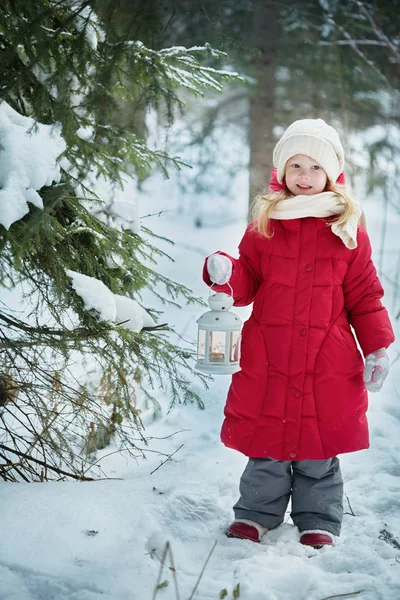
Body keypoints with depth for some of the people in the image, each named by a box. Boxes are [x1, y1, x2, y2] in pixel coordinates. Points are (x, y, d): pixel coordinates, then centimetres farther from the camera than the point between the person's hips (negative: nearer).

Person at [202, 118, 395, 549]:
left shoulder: (347, 229, 4)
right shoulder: (265, 224, 7)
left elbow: (364, 294, 6)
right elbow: (246, 283, 9)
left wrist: (377, 347, 1)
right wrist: (224, 274, -13)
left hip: (328, 360, -1)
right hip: (267, 357, 1)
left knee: (320, 447, 5)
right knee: (266, 442, 7)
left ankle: (319, 520, 20)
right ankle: (256, 513, 23)